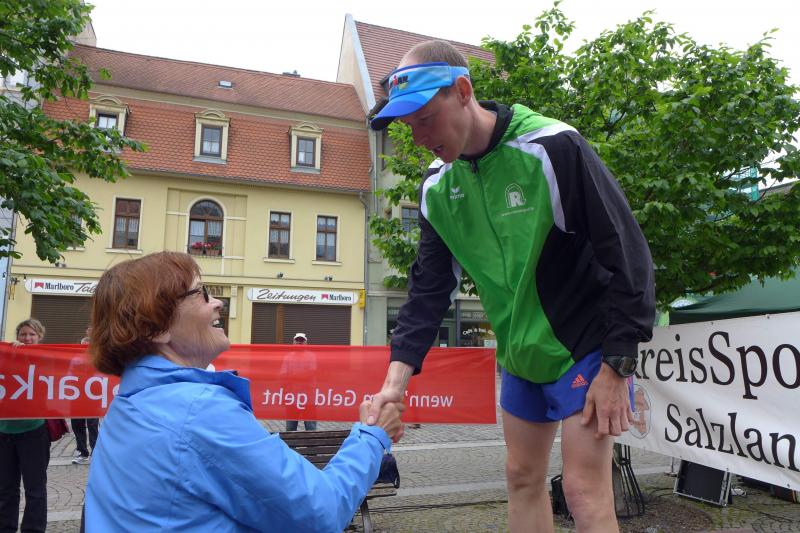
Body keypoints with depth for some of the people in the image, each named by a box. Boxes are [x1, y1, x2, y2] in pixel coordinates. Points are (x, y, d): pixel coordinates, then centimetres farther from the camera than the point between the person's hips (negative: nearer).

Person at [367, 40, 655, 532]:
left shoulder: (552, 148, -21)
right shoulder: (438, 187, -3)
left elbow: (627, 254, -18)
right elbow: (429, 289, -1)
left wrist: (616, 367, -16)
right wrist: (397, 378, -10)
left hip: (587, 346, -6)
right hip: (521, 355, 6)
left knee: (585, 489, -3)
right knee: (523, 478, 15)